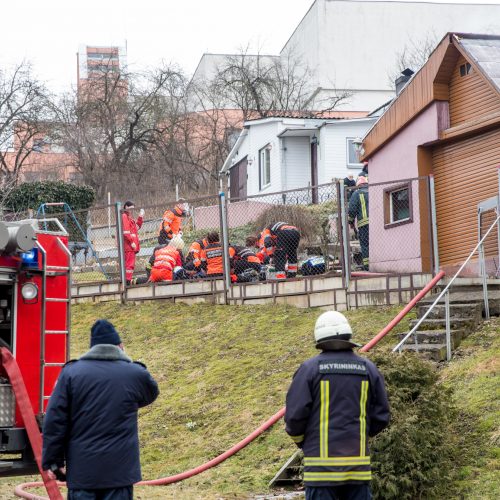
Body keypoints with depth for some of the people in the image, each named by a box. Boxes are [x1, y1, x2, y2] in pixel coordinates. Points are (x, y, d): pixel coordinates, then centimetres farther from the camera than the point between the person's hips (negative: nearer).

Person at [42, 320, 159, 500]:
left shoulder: (71, 372, -1)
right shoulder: (136, 374, -2)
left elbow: (54, 420, -2)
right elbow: (151, 393, 22)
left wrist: (53, 461, 5)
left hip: (81, 469, 1)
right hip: (120, 469, -1)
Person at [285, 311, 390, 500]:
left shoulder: (309, 369, -5)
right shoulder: (368, 369, 5)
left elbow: (294, 415, -8)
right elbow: (381, 416, 6)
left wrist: (301, 441, 12)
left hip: (322, 464, -3)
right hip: (358, 462, 3)